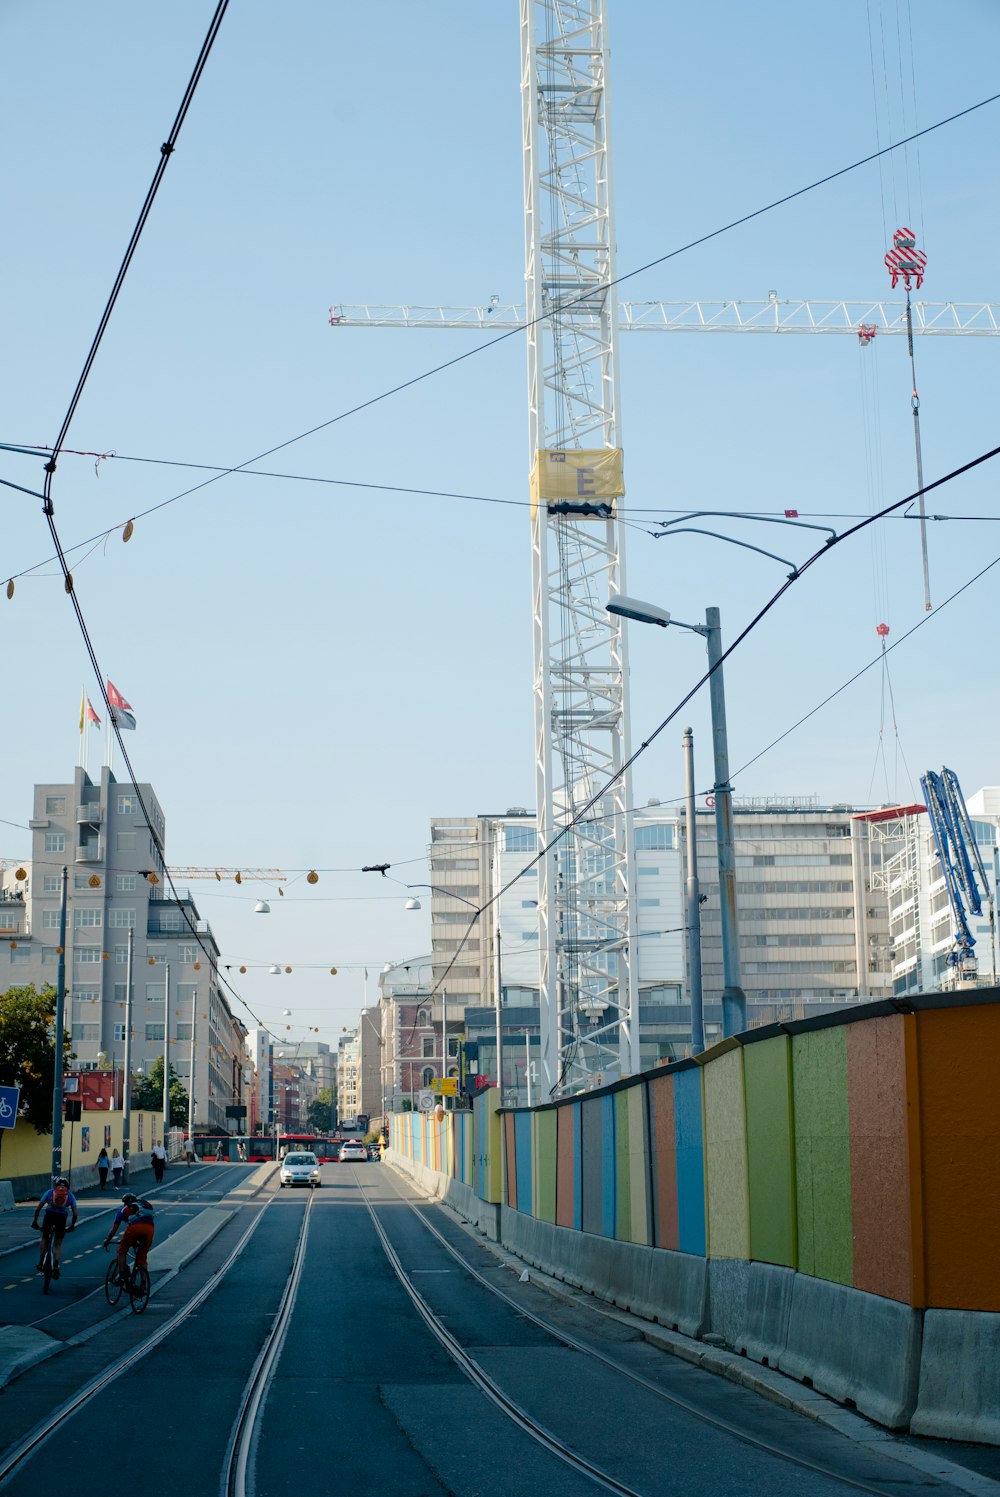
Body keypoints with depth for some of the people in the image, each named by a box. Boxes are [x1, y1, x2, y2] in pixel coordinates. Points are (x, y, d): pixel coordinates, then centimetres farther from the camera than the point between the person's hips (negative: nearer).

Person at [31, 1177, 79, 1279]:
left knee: (45, 1238, 23)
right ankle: (56, 1267, -2)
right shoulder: (70, 1195, 22)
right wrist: (72, 1225, 27)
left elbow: (38, 1209, 14)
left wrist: (34, 1221, 23)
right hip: (62, 1217, 0)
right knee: (58, 1244, 13)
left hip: (49, 1215, 0)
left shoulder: (50, 1192, 21)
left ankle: (40, 1263, 13)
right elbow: (75, 1214, 14)